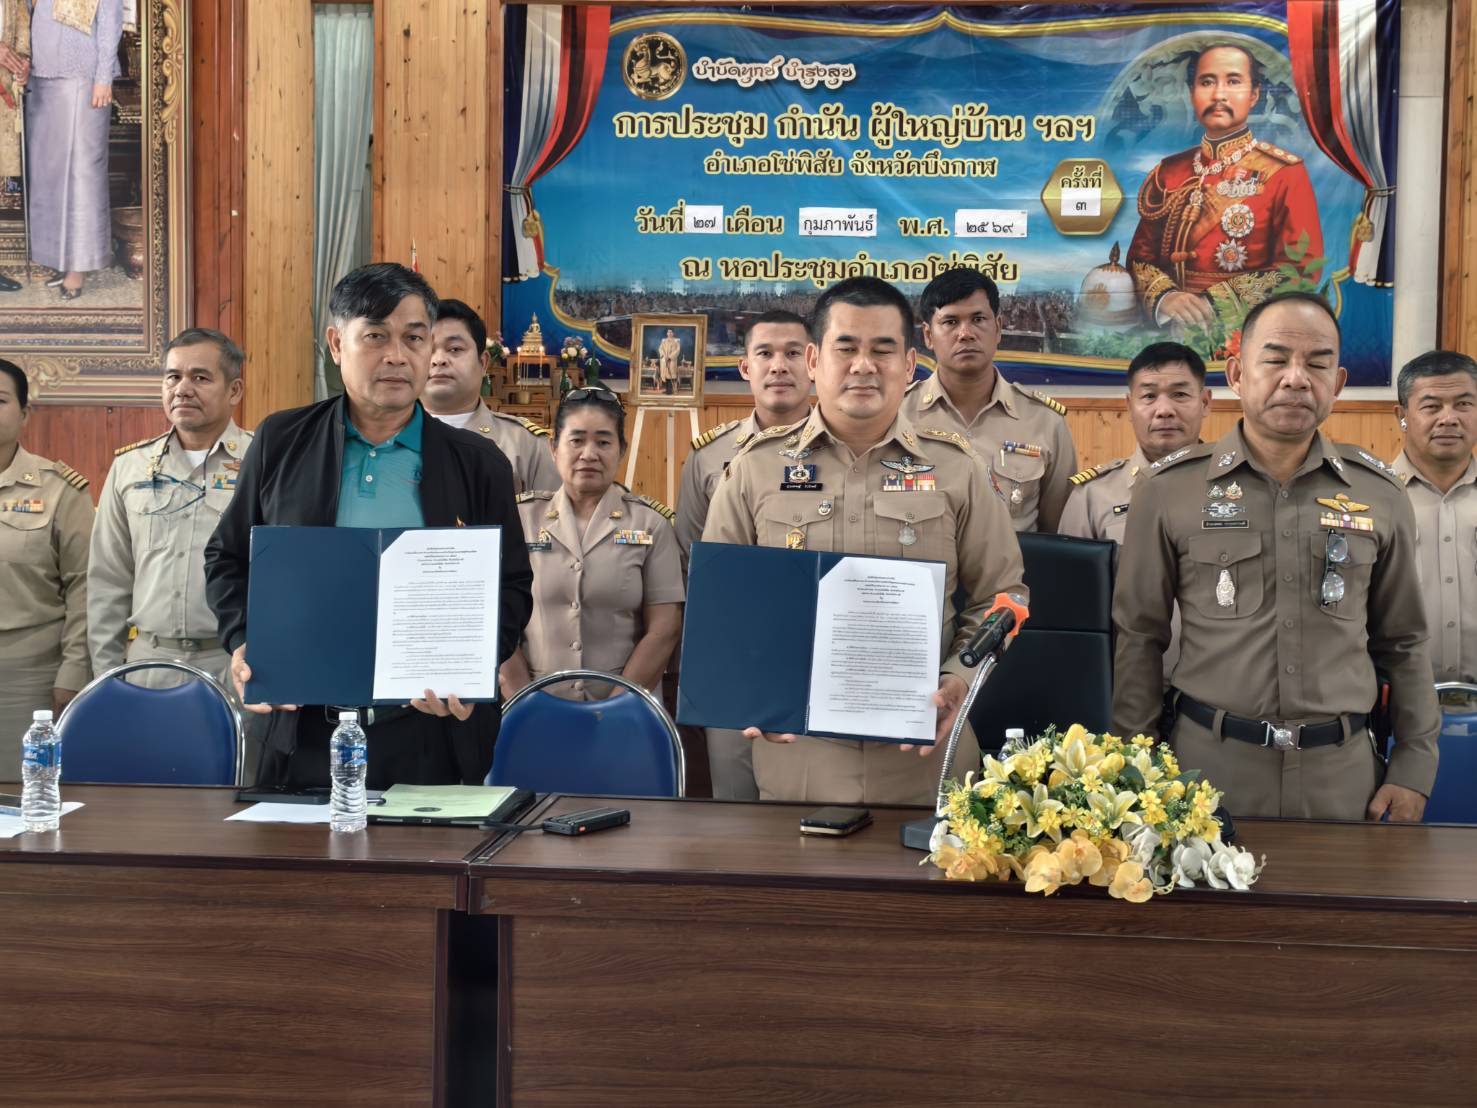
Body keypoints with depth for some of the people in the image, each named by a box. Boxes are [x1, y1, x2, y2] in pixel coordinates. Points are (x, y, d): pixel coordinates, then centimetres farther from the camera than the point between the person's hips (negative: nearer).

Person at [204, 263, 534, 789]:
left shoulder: (479, 463, 4)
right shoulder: (282, 443, 7)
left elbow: (512, 588, 6)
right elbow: (228, 558, 14)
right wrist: (244, 642, -4)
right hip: (303, 731, 1)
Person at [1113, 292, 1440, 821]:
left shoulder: (1379, 494, 4)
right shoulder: (1170, 489, -2)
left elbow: (1403, 642, 11)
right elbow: (1139, 636, 2)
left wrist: (1414, 767, 6)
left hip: (1343, 772, 2)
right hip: (1209, 762, -2)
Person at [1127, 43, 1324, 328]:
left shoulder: (1285, 173, 3)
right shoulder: (1168, 173, 15)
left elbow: (1301, 269, -4)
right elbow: (1141, 258, 14)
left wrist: (1210, 303, -13)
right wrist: (1164, 298, -9)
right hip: (1173, 335, 3)